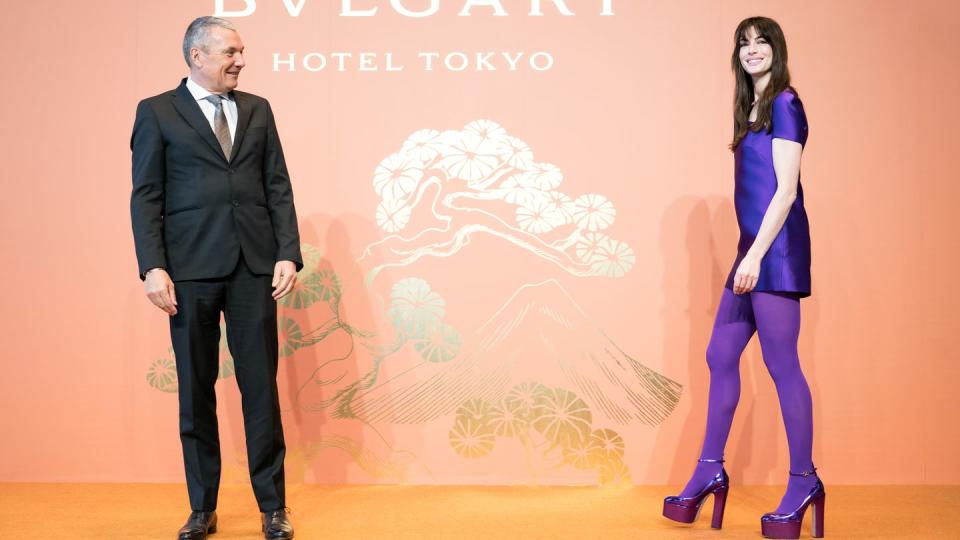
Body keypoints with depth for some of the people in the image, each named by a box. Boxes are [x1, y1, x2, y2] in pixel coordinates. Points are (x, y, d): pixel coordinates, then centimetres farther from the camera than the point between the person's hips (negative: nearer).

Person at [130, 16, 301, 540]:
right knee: (195, 390, 7)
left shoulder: (258, 109, 13)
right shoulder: (157, 112, 5)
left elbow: (278, 188, 9)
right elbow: (146, 197, -1)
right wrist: (153, 266, -11)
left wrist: (288, 254, -2)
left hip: (253, 266, 2)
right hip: (191, 267, -2)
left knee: (261, 386, 4)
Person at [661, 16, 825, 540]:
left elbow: (786, 189, -14)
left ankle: (804, 481, 8)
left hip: (775, 249, -9)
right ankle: (710, 471, 19)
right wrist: (749, 256, 15)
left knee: (781, 364, -4)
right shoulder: (753, 109, 18)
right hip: (755, 249, 9)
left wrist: (755, 255, -19)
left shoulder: (784, 104, -7)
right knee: (720, 356, 10)